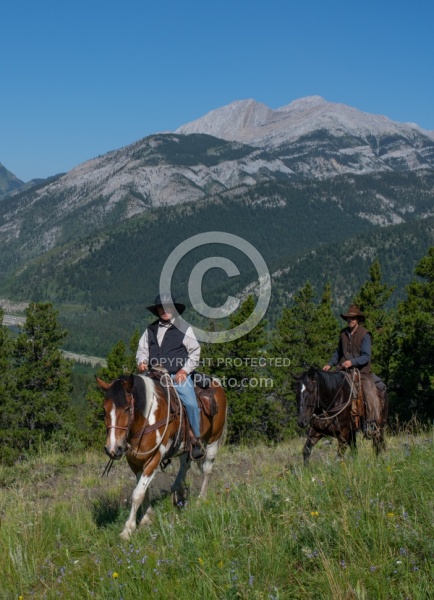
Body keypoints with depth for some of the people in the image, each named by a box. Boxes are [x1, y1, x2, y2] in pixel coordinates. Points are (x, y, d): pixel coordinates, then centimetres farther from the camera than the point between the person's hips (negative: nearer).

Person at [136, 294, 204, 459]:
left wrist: (185, 370, -9)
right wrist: (142, 362, -4)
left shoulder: (184, 328, 5)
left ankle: (196, 439, -6)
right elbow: (142, 349, 18)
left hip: (179, 376, -3)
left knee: (191, 403, -23)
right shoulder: (150, 330, 16)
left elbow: (195, 352, 3)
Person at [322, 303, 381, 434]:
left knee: (370, 395, -19)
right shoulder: (343, 333, 9)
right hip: (344, 371, 5)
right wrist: (330, 364, 7)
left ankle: (372, 424, -9)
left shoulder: (365, 335, -7)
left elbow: (366, 357, -14)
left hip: (362, 372, -5)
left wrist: (352, 362, -29)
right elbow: (338, 353, 21)